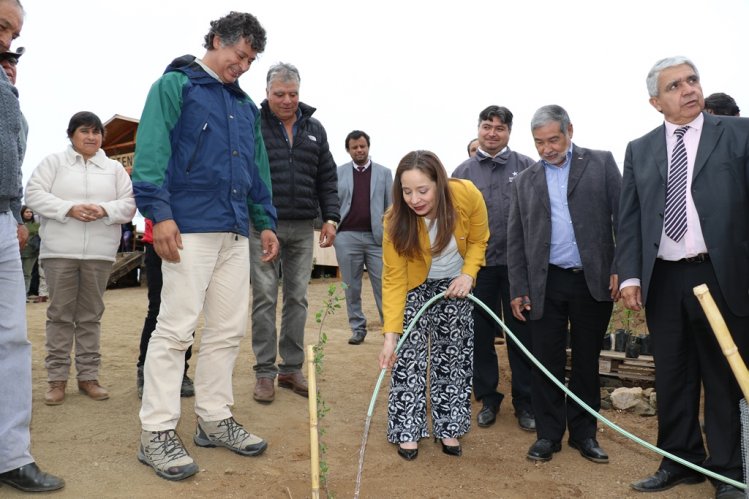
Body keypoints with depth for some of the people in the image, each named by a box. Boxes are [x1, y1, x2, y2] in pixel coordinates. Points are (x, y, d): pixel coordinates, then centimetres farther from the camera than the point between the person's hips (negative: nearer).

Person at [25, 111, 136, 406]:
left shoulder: (114, 168, 12)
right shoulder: (53, 162, 9)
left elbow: (129, 203, 6)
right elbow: (34, 194, 0)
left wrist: (105, 210, -14)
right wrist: (69, 209, -15)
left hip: (99, 253, 1)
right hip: (60, 251, -1)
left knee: (91, 315, 6)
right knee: (60, 314, 3)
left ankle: (88, 376, 14)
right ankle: (57, 378, 10)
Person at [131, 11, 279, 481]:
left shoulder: (246, 106, 22)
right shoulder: (176, 85, 3)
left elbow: (258, 168, 24)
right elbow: (151, 149, -8)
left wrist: (265, 221, 17)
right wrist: (159, 212, -18)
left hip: (236, 232, 7)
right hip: (189, 228, -7)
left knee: (229, 329, 8)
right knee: (176, 327, -6)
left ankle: (215, 420, 19)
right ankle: (157, 433, 4)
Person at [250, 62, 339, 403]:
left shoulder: (314, 129, 13)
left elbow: (327, 179, 14)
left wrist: (330, 217, 5)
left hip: (302, 228, 4)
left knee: (297, 298, 7)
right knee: (265, 298, 0)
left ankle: (292, 368, 18)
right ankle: (265, 372, 10)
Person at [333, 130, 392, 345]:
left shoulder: (384, 173, 9)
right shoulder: (338, 173, 9)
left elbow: (391, 206, 7)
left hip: (377, 237, 0)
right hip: (347, 236, 1)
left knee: (383, 285, 0)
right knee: (351, 287, 7)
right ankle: (358, 329, 17)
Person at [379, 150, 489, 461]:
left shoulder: (467, 195, -30)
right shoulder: (396, 220, -31)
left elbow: (479, 240, -8)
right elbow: (393, 279, -26)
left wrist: (468, 275, -23)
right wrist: (390, 334, -32)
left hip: (455, 284, 2)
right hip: (415, 286, -1)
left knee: (453, 357, 7)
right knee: (408, 357, -6)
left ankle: (448, 427, 20)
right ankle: (408, 431, 8)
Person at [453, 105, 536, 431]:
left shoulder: (527, 168, 2)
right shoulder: (463, 172, 7)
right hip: (477, 265, 2)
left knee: (521, 334, 6)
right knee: (481, 334, 9)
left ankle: (525, 402, 21)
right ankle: (488, 399, 24)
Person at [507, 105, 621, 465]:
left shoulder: (601, 163, 4)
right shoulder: (525, 181, 9)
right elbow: (515, 240, 8)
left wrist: (621, 269, -9)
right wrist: (518, 289, 4)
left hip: (594, 281, -1)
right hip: (545, 284, 1)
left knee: (587, 361, 10)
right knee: (547, 362, 5)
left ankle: (583, 433, 25)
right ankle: (548, 434, 19)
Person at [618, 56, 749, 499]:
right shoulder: (640, 150, 10)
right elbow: (629, 218, 7)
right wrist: (630, 274, -2)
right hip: (663, 280, 3)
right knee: (673, 377, 11)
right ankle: (680, 461, 27)